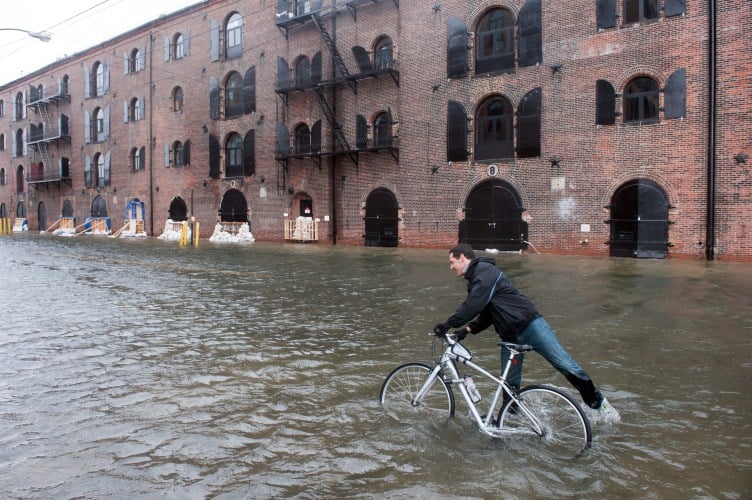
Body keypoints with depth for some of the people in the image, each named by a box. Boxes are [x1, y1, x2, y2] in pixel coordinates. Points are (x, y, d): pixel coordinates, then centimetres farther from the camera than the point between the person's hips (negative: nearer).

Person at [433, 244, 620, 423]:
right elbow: (486, 314, 18)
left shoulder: (485, 271, -12)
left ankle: (598, 402, 11)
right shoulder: (475, 279, 18)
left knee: (567, 366, -7)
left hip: (530, 325, -9)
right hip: (510, 336, 9)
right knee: (509, 383, 10)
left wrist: (447, 325, -17)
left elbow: (472, 306, -22)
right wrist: (468, 329, 3)